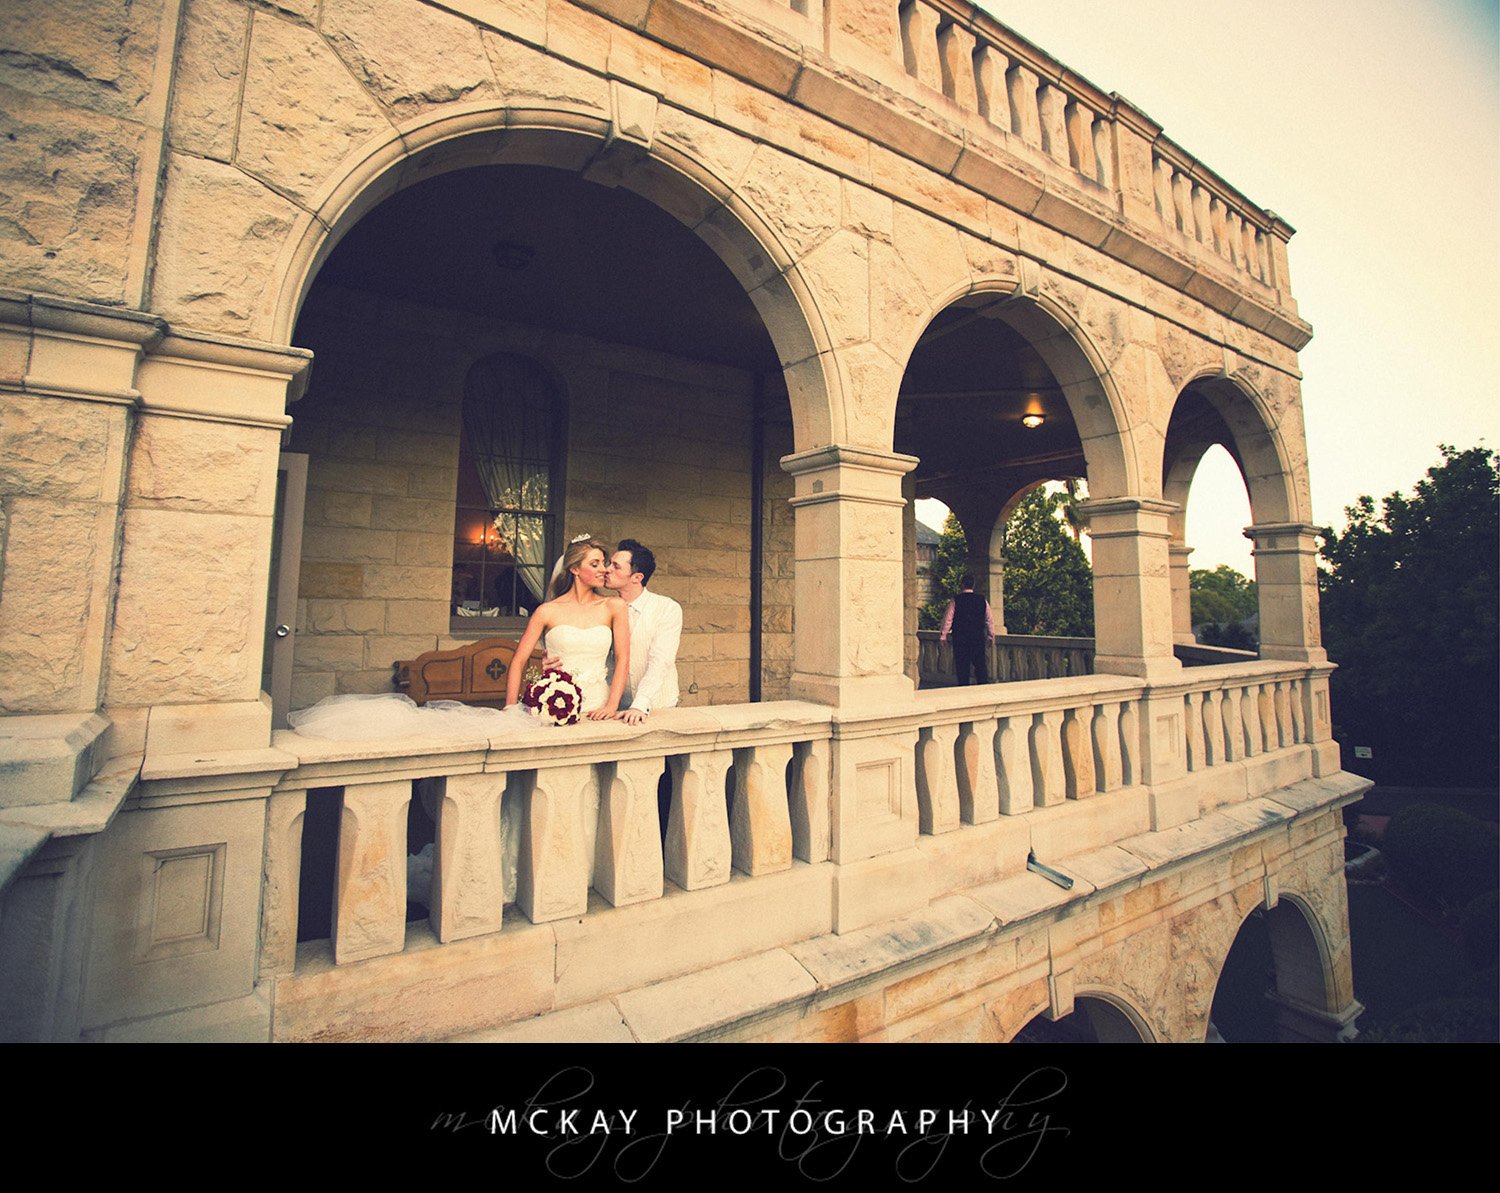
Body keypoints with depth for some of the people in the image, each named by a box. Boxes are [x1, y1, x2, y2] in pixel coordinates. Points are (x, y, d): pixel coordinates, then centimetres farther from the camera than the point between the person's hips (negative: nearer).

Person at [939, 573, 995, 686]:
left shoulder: (955, 600, -5)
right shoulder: (982, 600, 3)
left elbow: (948, 619, -4)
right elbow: (990, 620, 8)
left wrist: (943, 635, 5)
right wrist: (991, 636, 18)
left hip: (960, 638, -2)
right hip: (979, 637, 2)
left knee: (962, 666, 4)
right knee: (981, 665, 6)